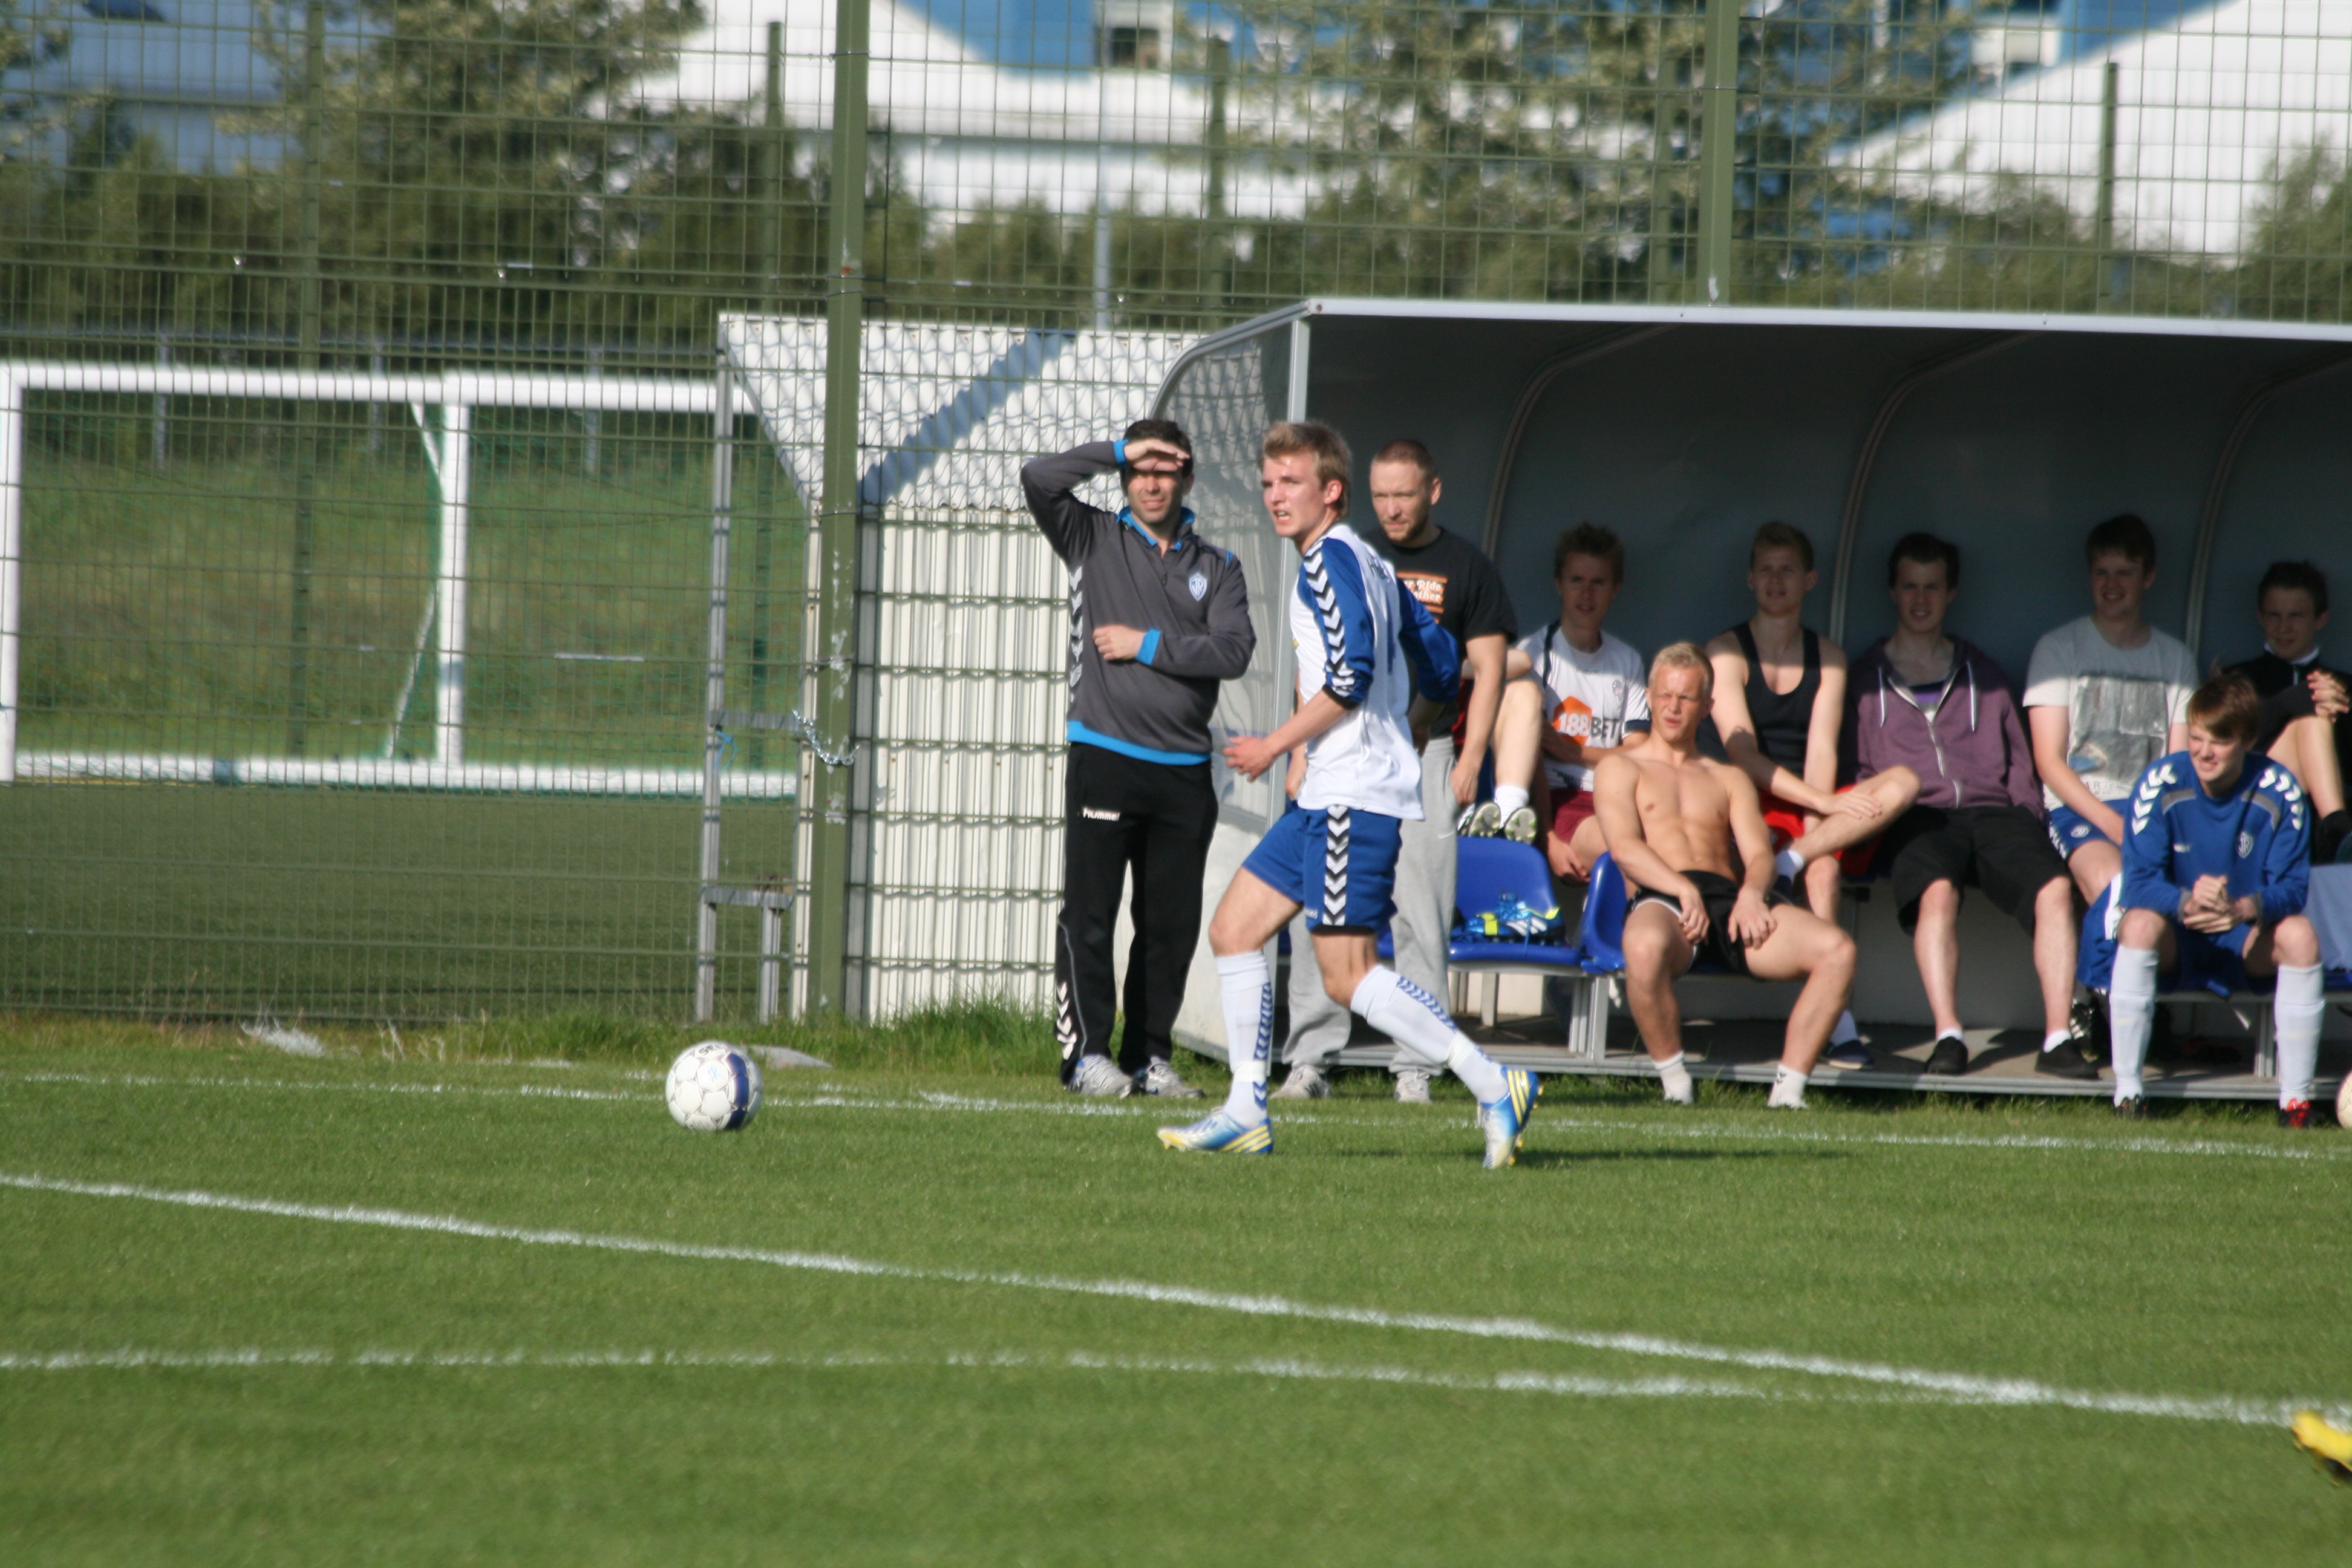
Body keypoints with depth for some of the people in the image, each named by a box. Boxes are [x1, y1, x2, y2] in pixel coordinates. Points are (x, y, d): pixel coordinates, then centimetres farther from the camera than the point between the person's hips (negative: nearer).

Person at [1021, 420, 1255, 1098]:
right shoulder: (1095, 541, 9)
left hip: (1185, 769, 2)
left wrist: (1149, 646, -6)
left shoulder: (1217, 568, 13)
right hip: (1104, 757, -2)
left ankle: (1148, 1054, 11)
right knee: (1089, 911, -6)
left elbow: (1233, 651, -1)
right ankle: (1086, 1052, -3)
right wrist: (1119, 453, -3)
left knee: (1173, 923, 3)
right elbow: (1040, 480, -7)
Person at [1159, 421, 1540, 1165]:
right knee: (1234, 929, 10)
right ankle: (1246, 1114, 9)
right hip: (1326, 797, 11)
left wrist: (1277, 745, -13)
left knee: (1347, 973, -13)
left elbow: (1350, 678, -21)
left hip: (1352, 796, -11)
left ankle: (1492, 1083, -13)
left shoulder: (1331, 560, -10)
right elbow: (1440, 670, 23)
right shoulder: (1369, 565, 19)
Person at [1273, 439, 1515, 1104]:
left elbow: (1487, 673, 5)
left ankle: (1414, 1067, -2)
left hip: (1427, 749, -2)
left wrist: (1469, 761, -6)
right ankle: (1310, 1059, -2)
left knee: (1421, 917, -5)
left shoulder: (1467, 570, 7)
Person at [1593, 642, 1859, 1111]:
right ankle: (1674, 1084, -25)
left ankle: (1789, 1088, -23)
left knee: (1837, 951, -25)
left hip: (1730, 898, 4)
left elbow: (1759, 853, 16)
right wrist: (1683, 890, -15)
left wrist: (1752, 893, -9)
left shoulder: (1729, 780, 31)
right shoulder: (1621, 768, 20)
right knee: (1646, 948, -44)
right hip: (1661, 898, -4)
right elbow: (1625, 847, 2)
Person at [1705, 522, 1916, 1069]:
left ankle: (1789, 862, -35)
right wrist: (1822, 804, -21)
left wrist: (1813, 829, -17)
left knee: (1903, 783, -26)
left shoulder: (1828, 658, 15)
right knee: (1823, 868, -36)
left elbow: (1822, 751, 1)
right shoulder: (1727, 652, 2)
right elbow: (1742, 755, -10)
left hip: (1815, 805, 4)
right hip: (1754, 807, -4)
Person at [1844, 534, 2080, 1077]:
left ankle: (2059, 1034, -33)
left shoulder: (1982, 674, 26)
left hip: (1992, 810, 2)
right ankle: (1948, 1035, -43)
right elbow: (1855, 768, 15)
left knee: (2054, 887, -29)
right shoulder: (1867, 676, 21)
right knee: (1937, 891, -37)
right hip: (1916, 819, -2)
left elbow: (2019, 763, 24)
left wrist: (2029, 826, 7)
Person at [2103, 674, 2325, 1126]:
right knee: (2140, 923, -34)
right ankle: (2127, 1092, -30)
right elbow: (2140, 882, -18)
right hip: (2178, 938, -1)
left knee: (2300, 934, -29)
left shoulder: (2278, 792, -12)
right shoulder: (2161, 783, -14)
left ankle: (2296, 1100, -23)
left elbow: (2291, 887, -15)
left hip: (2246, 937, 1)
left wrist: (2245, 909, -38)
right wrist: (2187, 902, -40)